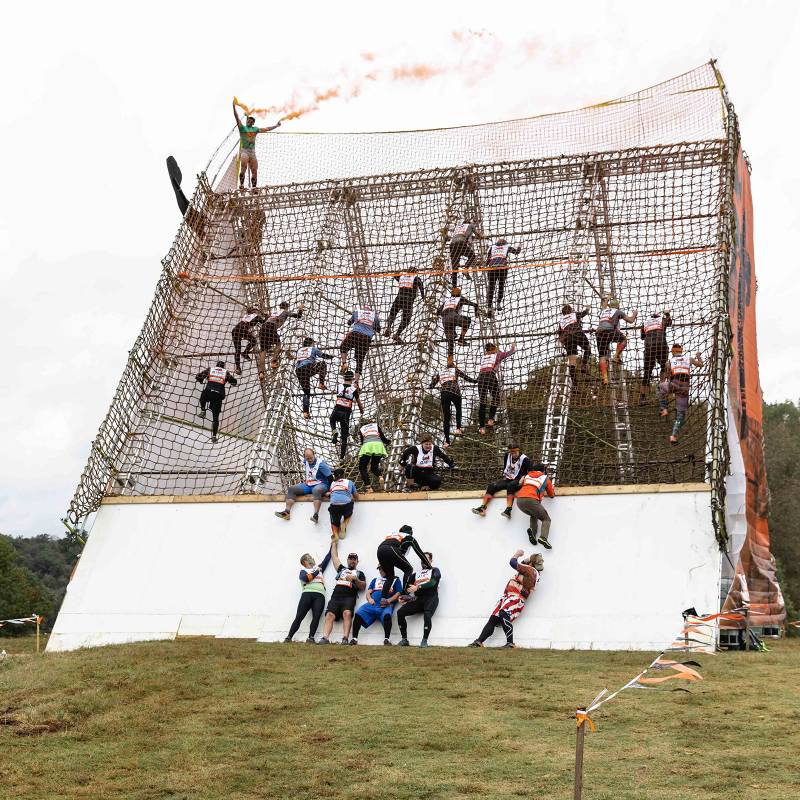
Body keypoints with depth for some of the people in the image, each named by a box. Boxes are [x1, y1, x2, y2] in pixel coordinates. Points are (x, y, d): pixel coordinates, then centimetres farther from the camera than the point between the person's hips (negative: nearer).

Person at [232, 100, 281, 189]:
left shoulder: (255, 129, 18)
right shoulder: (242, 128, 6)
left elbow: (266, 129, 26)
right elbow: (237, 118, -2)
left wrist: (275, 126, 31)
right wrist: (234, 107, -10)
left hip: (252, 152, 5)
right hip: (244, 150, -5)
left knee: (255, 171, -1)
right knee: (244, 167, -27)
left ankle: (254, 187, 4)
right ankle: (241, 184, -31)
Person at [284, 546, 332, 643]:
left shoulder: (318, 568, 31)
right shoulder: (303, 571, 18)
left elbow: (327, 558, 34)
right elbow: (306, 578, -4)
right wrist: (316, 572, 5)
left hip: (319, 595, 3)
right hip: (307, 593, -3)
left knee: (316, 617, -19)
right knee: (299, 616, -12)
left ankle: (311, 638, -23)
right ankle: (289, 637, -11)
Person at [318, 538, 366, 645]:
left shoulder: (359, 573, 25)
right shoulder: (342, 569, 33)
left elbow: (362, 586, 12)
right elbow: (334, 557, 39)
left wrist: (355, 579, -4)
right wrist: (334, 543, 46)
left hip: (349, 597, -3)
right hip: (336, 596, 3)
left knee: (347, 613, -31)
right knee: (329, 615, -20)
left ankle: (345, 639, -41)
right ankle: (325, 638, -34)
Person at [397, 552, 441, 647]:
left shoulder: (434, 570, 12)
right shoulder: (416, 574, 25)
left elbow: (432, 583, -8)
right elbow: (409, 586, 19)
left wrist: (417, 587, -21)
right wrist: (403, 596, -3)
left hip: (430, 597, -5)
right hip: (418, 599, 5)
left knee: (427, 615, -34)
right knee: (400, 612, -15)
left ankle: (424, 641, -24)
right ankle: (404, 639, -8)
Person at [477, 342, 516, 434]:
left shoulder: (483, 357, 27)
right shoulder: (497, 355, 17)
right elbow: (511, 352, 28)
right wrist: (514, 346, 48)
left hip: (481, 377, 4)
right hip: (491, 376, -4)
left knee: (482, 402, 0)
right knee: (496, 398, 13)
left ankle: (481, 426, -6)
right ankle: (491, 419, -4)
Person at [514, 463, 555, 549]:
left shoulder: (526, 476, 28)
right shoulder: (545, 478, 20)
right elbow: (552, 495, 28)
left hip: (519, 500, 5)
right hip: (531, 500, -4)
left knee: (534, 515, 31)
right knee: (546, 519, 10)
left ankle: (532, 530, 1)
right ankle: (543, 537, -19)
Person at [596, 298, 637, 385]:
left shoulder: (603, 311, 29)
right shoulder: (618, 312, 17)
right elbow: (631, 320, 23)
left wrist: (607, 300, 72)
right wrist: (635, 314, 42)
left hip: (599, 333, 4)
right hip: (609, 331, -4)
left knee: (602, 356, 0)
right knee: (623, 339, 24)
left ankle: (604, 377, -10)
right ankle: (616, 356, 8)